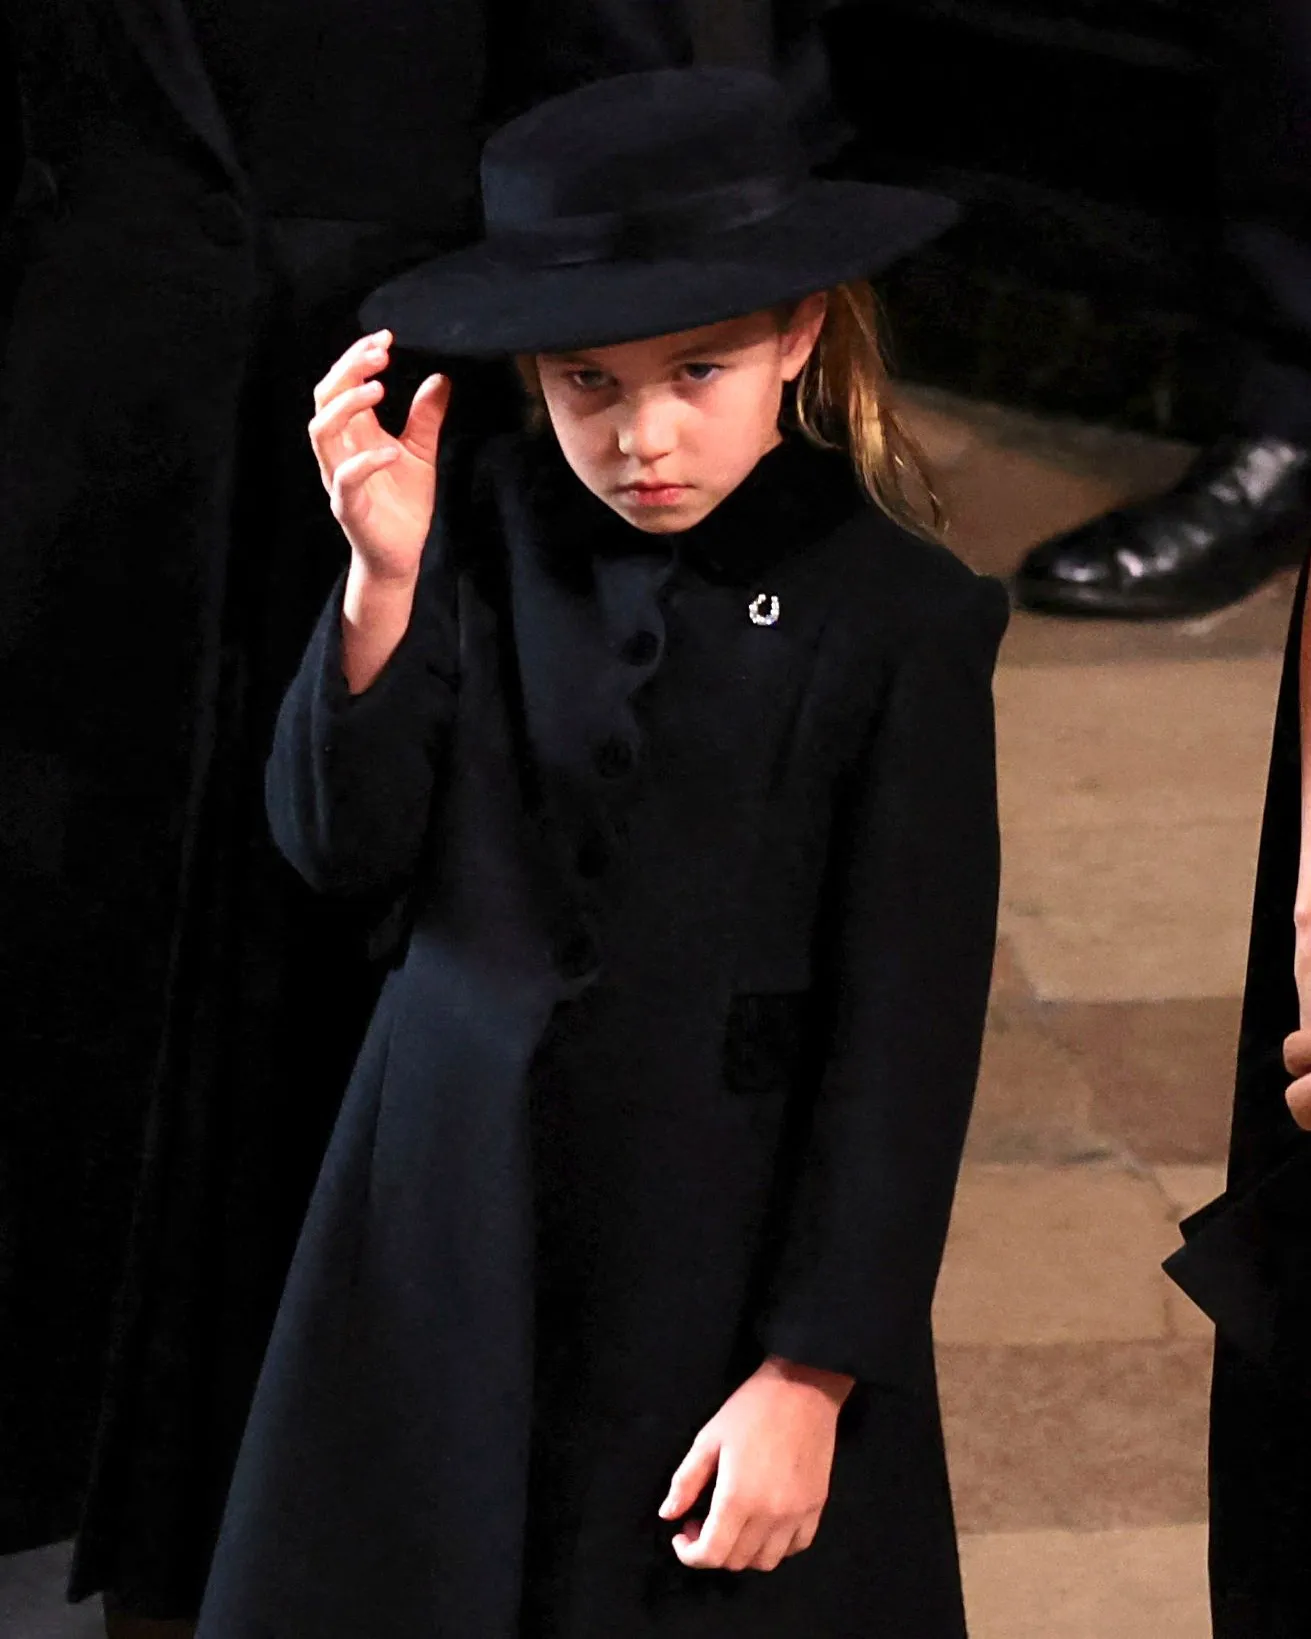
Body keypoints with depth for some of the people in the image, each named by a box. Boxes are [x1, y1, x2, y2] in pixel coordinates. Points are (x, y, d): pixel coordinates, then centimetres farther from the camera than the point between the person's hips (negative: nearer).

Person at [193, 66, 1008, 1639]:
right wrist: (385, 582, -20)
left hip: (731, 1267, -3)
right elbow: (341, 844, -5)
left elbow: (908, 1029, -10)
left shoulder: (897, 619, -11)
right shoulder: (485, 536, -3)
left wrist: (812, 1373, -11)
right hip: (447, 1226, 3)